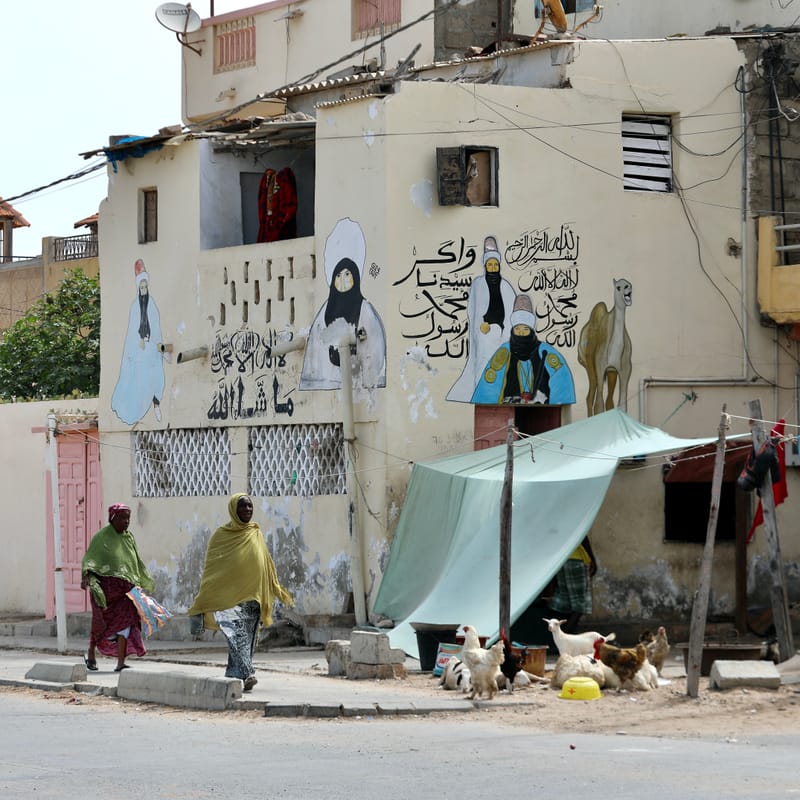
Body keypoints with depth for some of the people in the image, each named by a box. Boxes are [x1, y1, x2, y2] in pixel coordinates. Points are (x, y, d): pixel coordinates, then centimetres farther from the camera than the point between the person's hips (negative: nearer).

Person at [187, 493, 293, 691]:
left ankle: (233, 676, 13)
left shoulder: (256, 534, 13)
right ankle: (247, 674, -30)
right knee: (236, 634, -19)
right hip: (229, 596, -4)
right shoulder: (221, 535, 3)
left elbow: (267, 564, 20)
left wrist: (278, 592, 16)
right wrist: (203, 599, 0)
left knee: (247, 638, 4)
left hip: (252, 596, 4)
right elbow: (210, 569, 4)